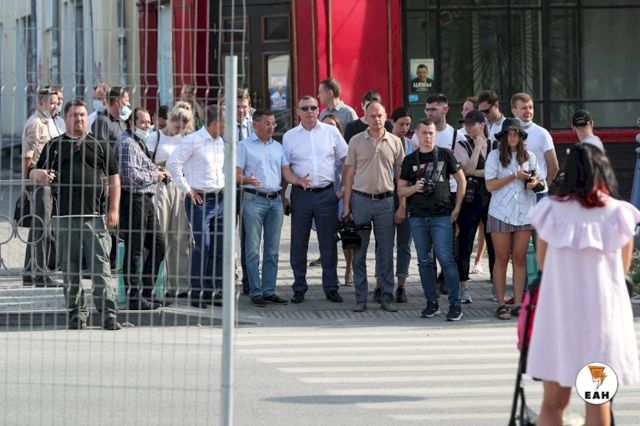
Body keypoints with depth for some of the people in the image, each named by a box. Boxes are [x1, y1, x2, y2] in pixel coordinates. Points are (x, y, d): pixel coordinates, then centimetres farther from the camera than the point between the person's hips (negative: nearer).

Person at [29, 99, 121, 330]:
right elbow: (34, 173, 14)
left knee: (101, 267, -7)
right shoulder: (55, 146, 13)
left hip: (95, 216, -2)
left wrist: (113, 210, 0)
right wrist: (39, 175, -11)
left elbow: (114, 178, 9)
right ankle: (77, 313, 13)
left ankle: (108, 313, -8)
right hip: (65, 217, 2)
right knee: (70, 269, 5)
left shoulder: (100, 145, 11)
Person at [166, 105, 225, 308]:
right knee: (202, 246, -11)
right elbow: (173, 163, -15)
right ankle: (197, 294, -4)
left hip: (219, 199, 8)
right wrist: (187, 189, -12)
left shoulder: (220, 142, 14)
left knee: (219, 247, 7)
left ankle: (213, 292, 14)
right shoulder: (192, 141, -10)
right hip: (200, 200, -8)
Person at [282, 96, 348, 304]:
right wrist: (298, 180, -15)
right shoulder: (290, 136, 5)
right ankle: (299, 288, 11)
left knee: (328, 242, 4)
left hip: (327, 193, 0)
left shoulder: (331, 132, 4)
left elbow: (346, 159, 8)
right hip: (301, 193, 0)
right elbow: (285, 168, 3)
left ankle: (331, 287, 12)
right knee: (298, 242, 3)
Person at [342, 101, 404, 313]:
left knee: (386, 251, 4)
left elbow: (401, 175, 8)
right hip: (360, 199, 0)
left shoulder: (395, 142, 5)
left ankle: (387, 296, 11)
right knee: (359, 252, 3)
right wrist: (346, 206, -2)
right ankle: (360, 297, 9)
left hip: (386, 200, 0)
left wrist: (402, 205, 2)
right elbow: (349, 174, 3)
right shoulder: (356, 141, 3)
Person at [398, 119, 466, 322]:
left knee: (446, 259, -10)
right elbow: (400, 191, 11)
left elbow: (461, 181, 10)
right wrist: (414, 188, -10)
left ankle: (455, 304, -7)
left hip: (442, 216, -3)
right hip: (418, 217, 3)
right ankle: (432, 303, 14)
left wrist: (457, 207, 4)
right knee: (425, 261, 7)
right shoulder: (410, 160, 9)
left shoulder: (445, 155, 4)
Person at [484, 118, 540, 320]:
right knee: (502, 258, 2)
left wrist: (534, 182, -8)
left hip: (524, 212, 2)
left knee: (520, 259, 2)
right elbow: (490, 185, -7)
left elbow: (538, 180, 16)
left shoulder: (529, 156, 10)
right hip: (501, 212, -2)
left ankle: (518, 303, 5)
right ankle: (501, 304, 6)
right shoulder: (494, 156, 0)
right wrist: (514, 176, -13)